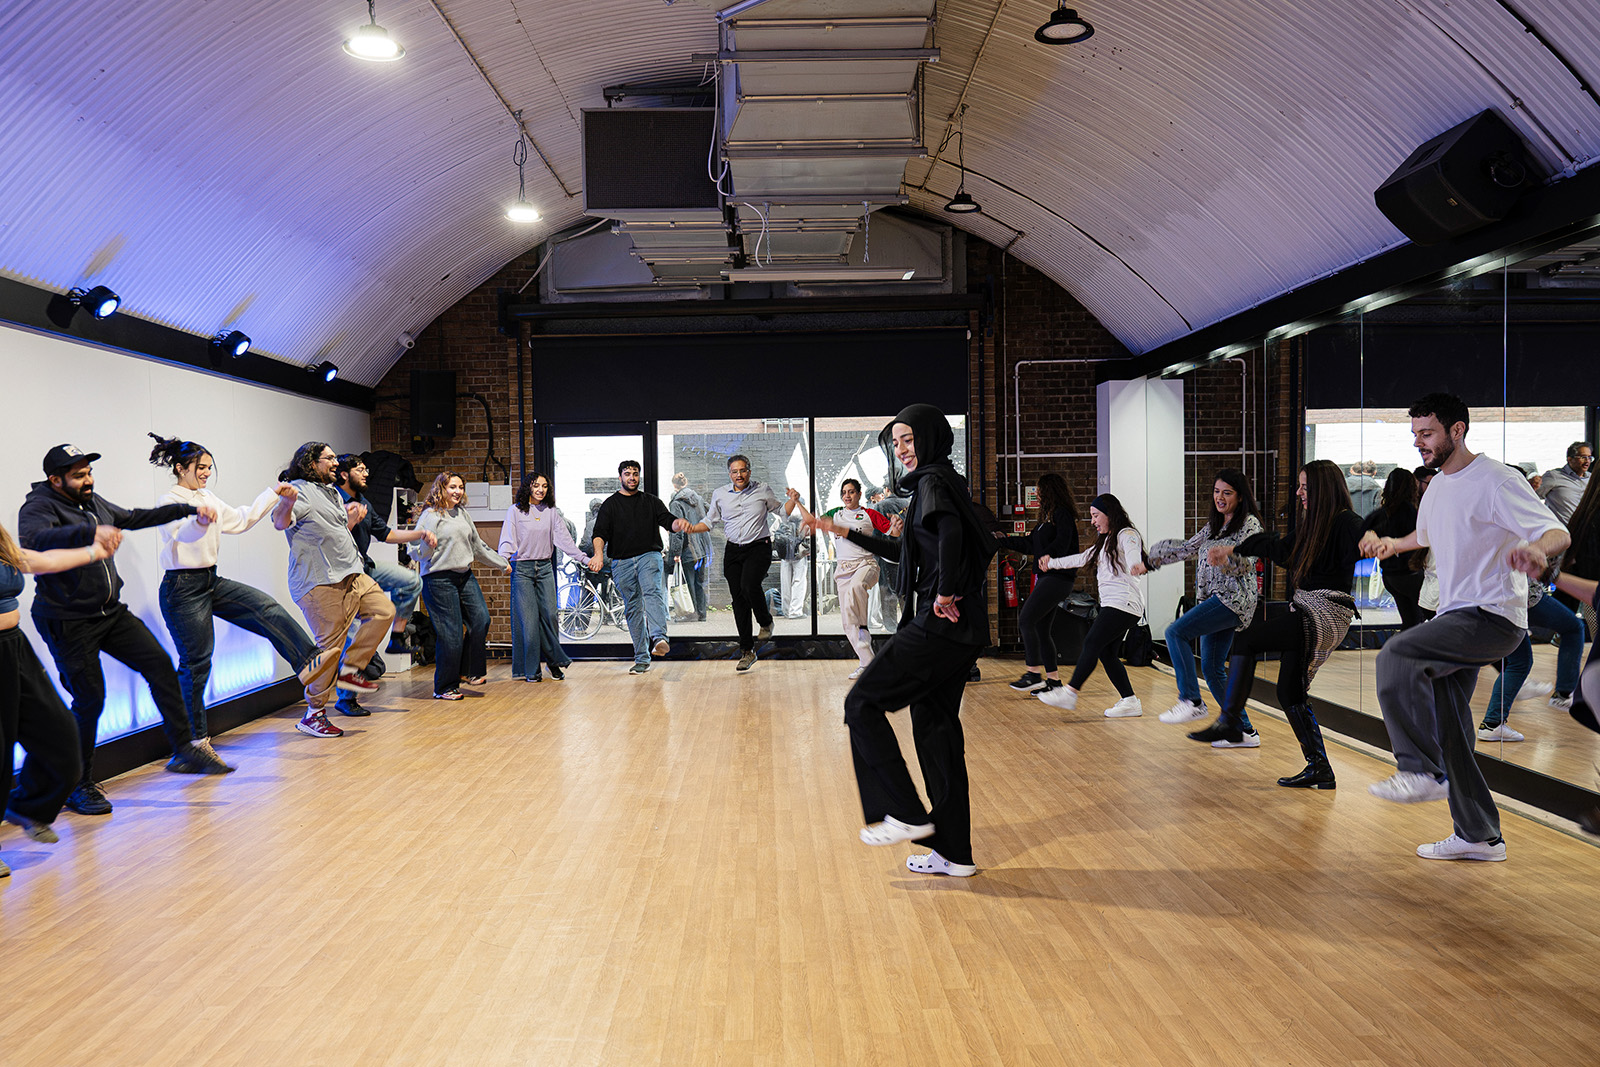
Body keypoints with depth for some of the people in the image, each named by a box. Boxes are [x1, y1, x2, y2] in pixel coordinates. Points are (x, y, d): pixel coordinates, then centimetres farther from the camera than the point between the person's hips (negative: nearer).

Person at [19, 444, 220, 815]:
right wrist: (89, 531, -48)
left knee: (159, 664, -4)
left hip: (111, 613, 7)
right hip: (68, 623, -7)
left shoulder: (93, 502, 10)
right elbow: (32, 541, -35)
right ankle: (79, 787, 12)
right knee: (89, 700, -4)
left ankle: (184, 749, 3)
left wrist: (189, 509, 23)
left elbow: (137, 518, 27)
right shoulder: (39, 506, -13)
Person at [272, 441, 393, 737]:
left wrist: (351, 520, 11)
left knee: (384, 610, 2)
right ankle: (314, 713, 1)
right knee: (330, 644, -9)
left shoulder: (333, 492, 23)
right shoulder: (302, 490, -6)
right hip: (320, 582, -9)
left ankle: (350, 670, 8)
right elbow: (280, 523, -22)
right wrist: (286, 504, -42)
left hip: (350, 574, 9)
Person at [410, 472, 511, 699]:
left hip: (465, 576, 7)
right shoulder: (430, 515, -6)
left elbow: (478, 546, 25)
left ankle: (469, 671, 9)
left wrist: (502, 563, 29)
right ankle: (444, 688, 7)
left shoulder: (462, 514, 15)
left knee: (481, 619, -7)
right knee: (450, 633, -6)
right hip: (440, 579, -7)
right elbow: (417, 551, -9)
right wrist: (428, 543, -30)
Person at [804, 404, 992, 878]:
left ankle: (907, 815, 1)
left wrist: (944, 593, -24)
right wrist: (844, 532, 33)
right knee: (935, 727, 12)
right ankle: (953, 851, 17)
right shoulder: (936, 482, 21)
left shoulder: (933, 480, -10)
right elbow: (909, 552, 33)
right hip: (960, 631, 10)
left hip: (939, 625, -10)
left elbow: (950, 531, -32)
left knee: (863, 703, -1)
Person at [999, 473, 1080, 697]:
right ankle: (1053, 680, 13)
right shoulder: (1048, 516, 21)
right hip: (1047, 578, 10)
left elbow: (1062, 542, -22)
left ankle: (1034, 674, -13)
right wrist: (1002, 539, 29)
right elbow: (1030, 544, 27)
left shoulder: (1063, 513, -8)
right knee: (1041, 629, 9)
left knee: (1026, 620, -15)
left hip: (1058, 578, -10)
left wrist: (1047, 555, -32)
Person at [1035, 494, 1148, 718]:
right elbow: (1081, 559, 32)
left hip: (1124, 603, -9)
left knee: (1092, 643, -12)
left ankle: (1070, 693, -11)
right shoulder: (1106, 541, 24)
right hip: (1111, 604, 9)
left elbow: (1133, 557, -28)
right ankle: (1130, 702, 2)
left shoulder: (1126, 535, -6)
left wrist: (1135, 567, -51)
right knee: (1106, 653, 2)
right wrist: (1052, 562, 39)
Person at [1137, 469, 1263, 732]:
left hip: (1233, 599, -9)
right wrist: (1149, 563, 24)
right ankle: (1243, 731, 13)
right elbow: (1186, 549, 27)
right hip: (1214, 600, 9)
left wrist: (1224, 557, -35)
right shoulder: (1214, 526, 21)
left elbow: (1246, 563, -15)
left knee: (1176, 632, -22)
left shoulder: (1249, 523, -3)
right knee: (1211, 668, 7)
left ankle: (1191, 701, -20)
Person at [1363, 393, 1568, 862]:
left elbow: (1558, 533, -21)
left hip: (1494, 616, -9)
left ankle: (1424, 771, -19)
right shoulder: (1437, 487, 16)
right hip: (1456, 619, 9)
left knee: (1396, 655, -28)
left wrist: (1537, 550, -41)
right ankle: (1479, 836, 19)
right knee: (1446, 728, 9)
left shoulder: (1495, 480, -12)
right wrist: (1392, 543, 25)